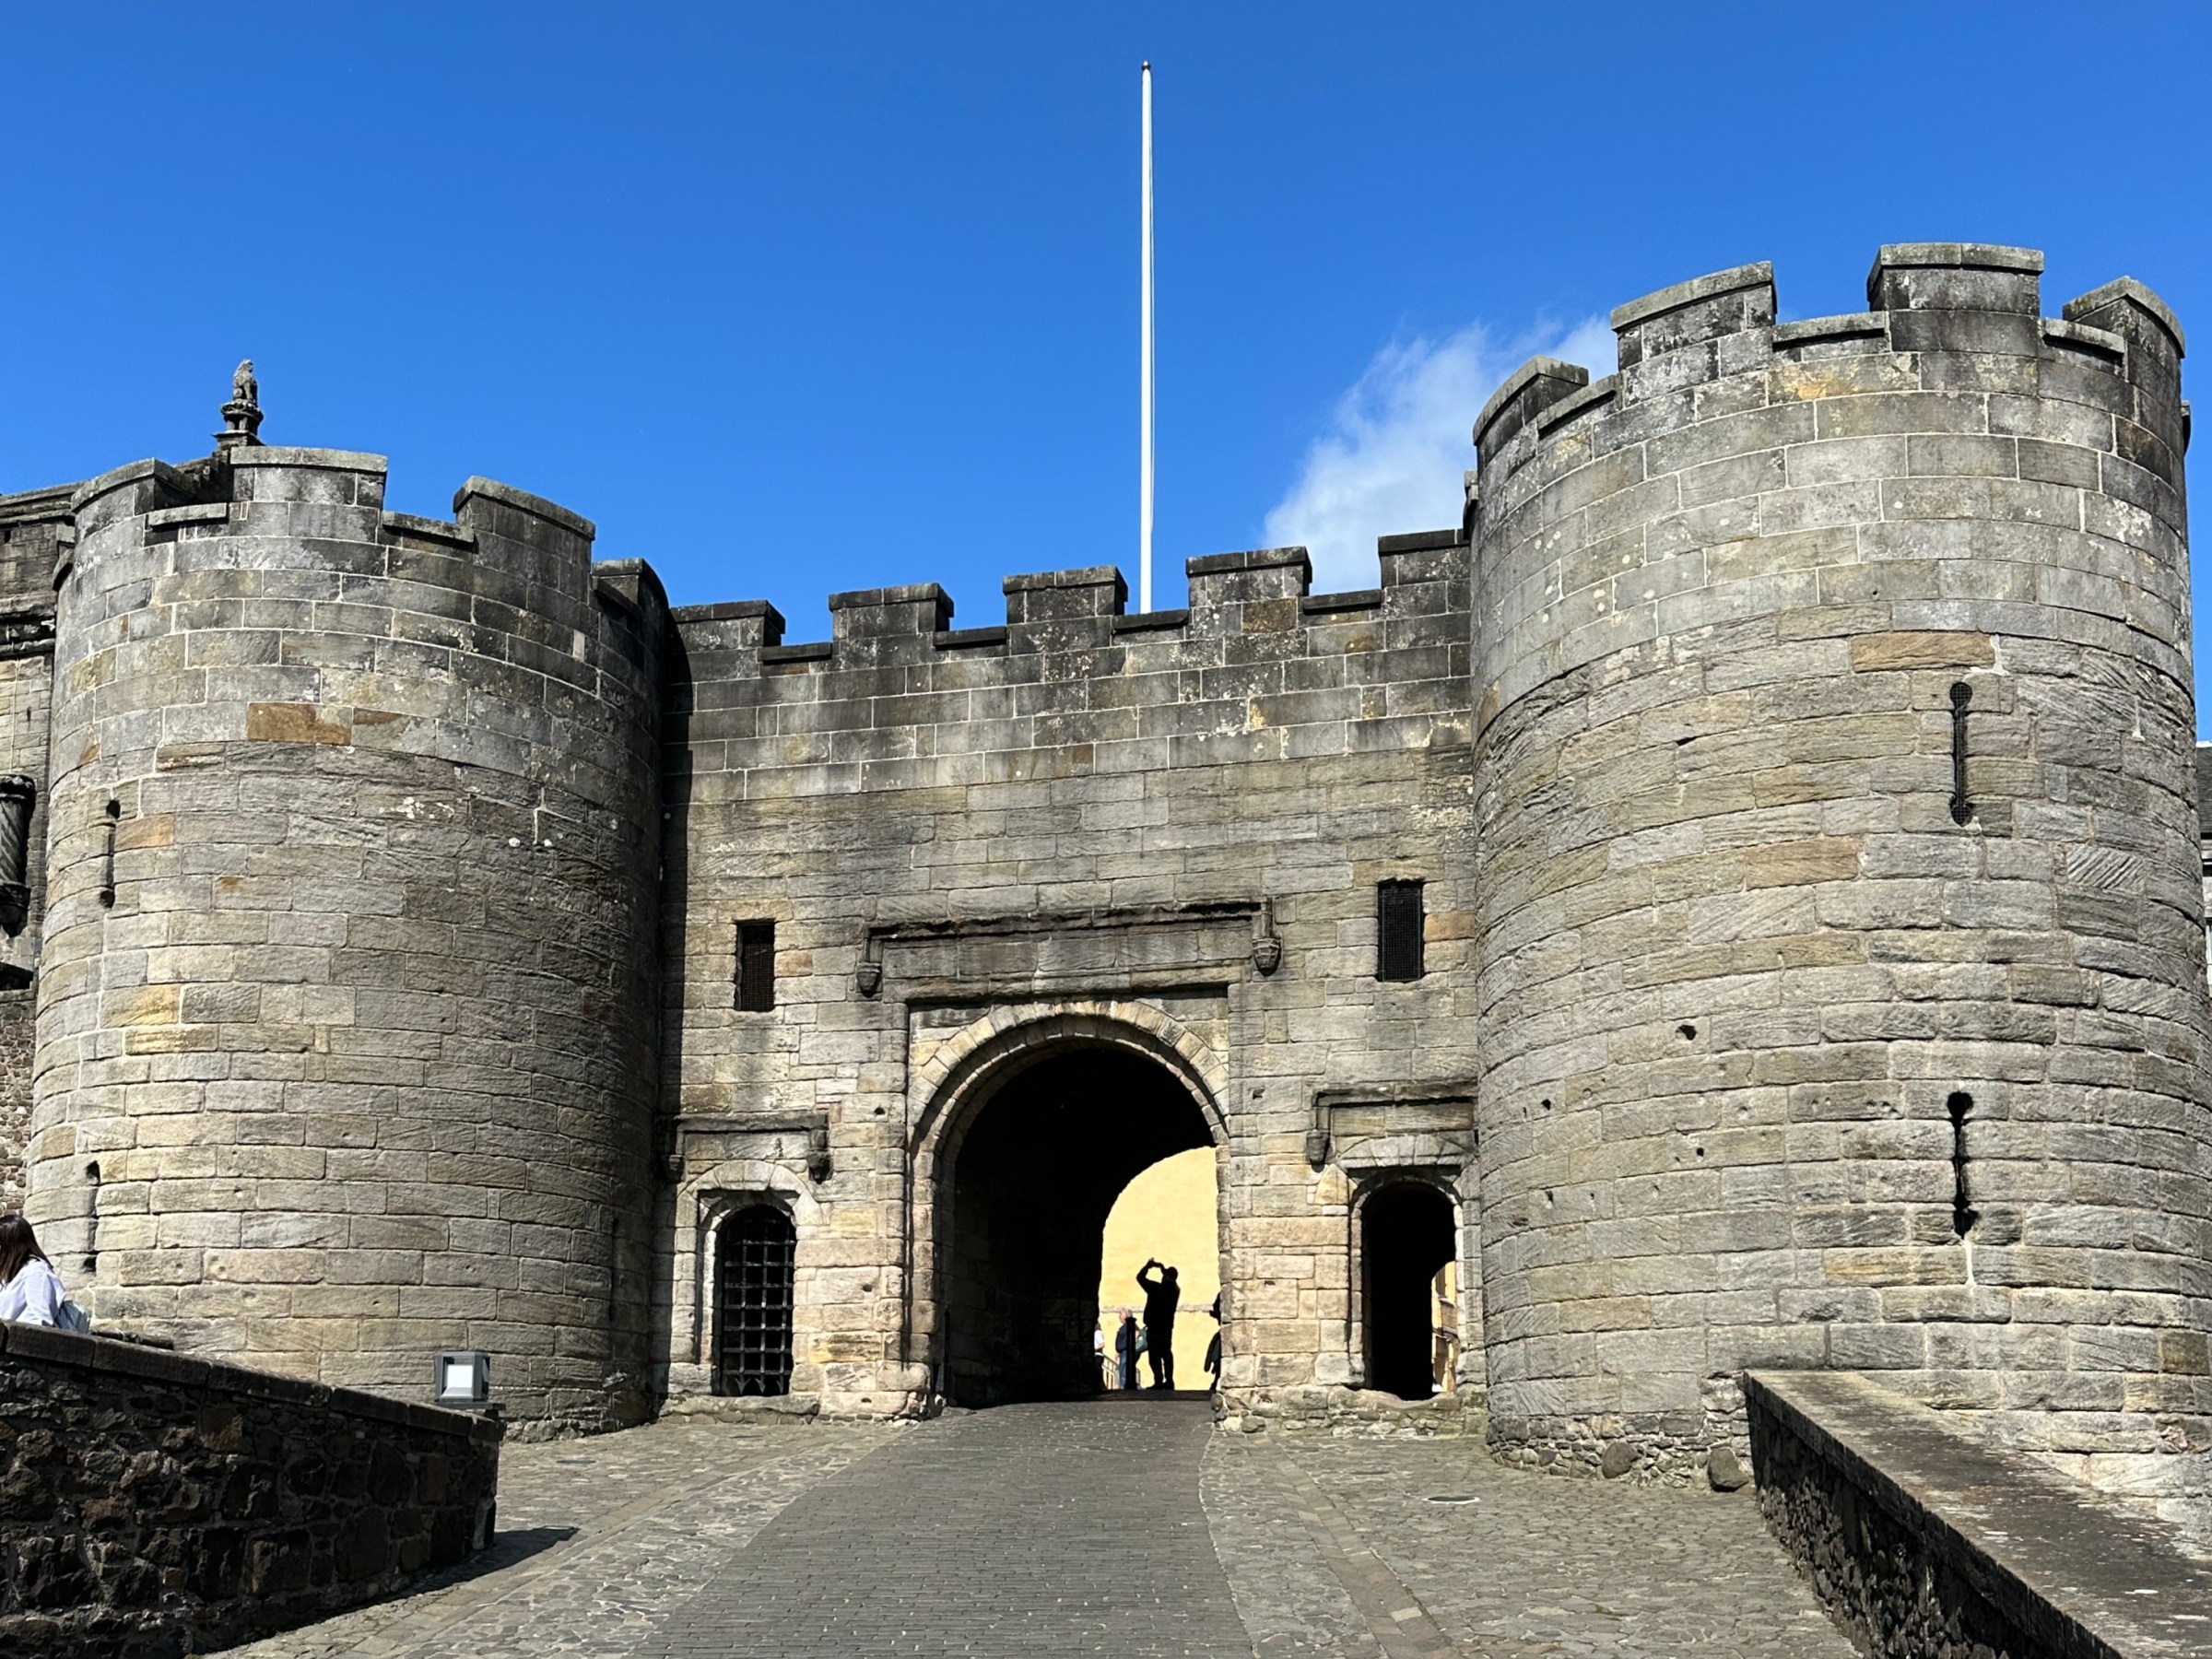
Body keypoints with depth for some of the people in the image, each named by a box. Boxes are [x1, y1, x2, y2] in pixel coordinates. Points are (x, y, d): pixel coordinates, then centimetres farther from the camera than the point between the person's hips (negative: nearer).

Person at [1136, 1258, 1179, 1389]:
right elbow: (1171, 1281, 25)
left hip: (1154, 1328, -6)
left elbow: (1140, 1277, -7)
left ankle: (1159, 1382, -10)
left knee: (1155, 1356, -5)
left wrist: (1148, 1266, 7)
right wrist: (1162, 1268, 29)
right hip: (1167, 1327, 6)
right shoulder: (1175, 1290, 2)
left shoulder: (1156, 1288, -16)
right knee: (1167, 1354, 12)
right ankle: (1169, 1381, 9)